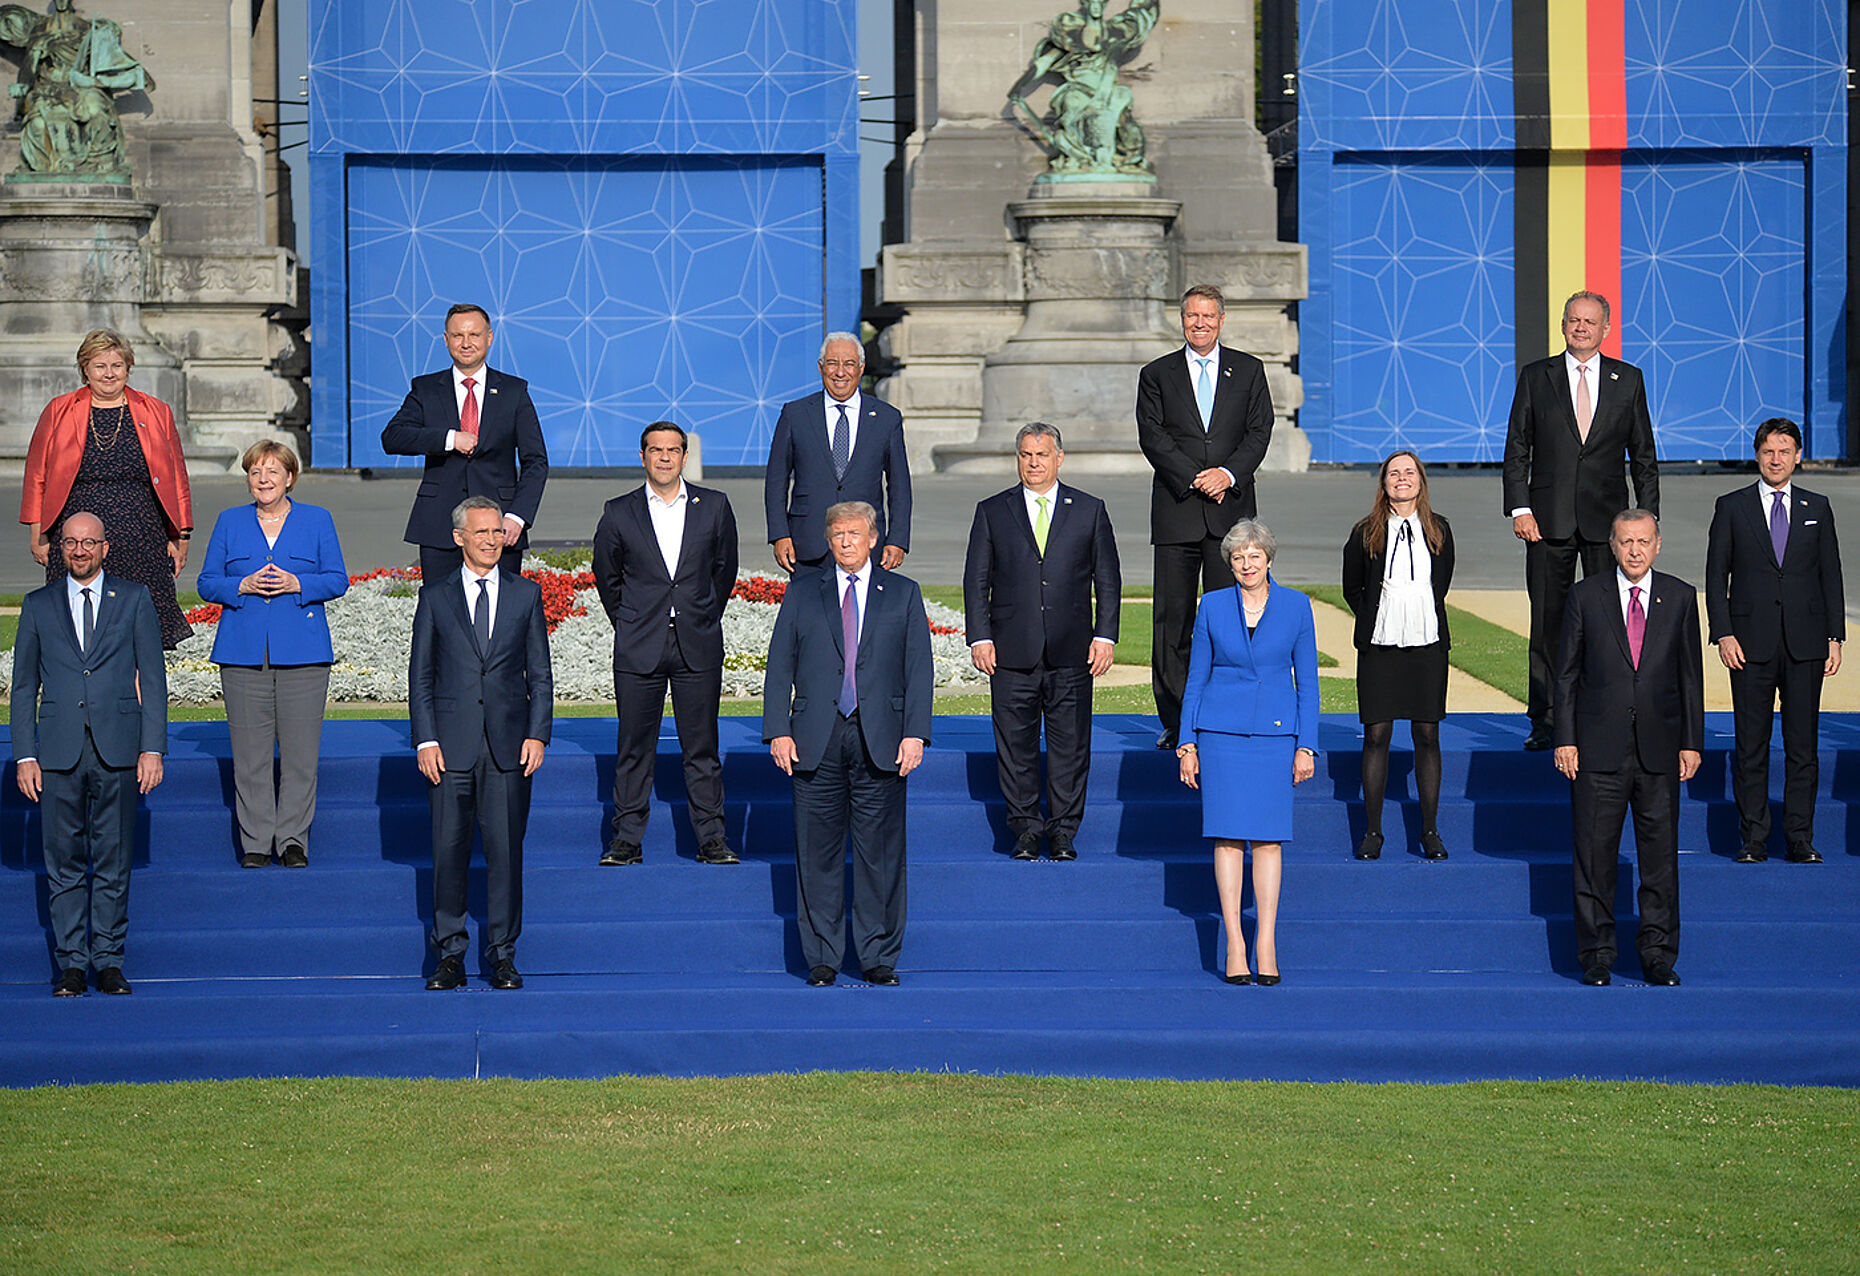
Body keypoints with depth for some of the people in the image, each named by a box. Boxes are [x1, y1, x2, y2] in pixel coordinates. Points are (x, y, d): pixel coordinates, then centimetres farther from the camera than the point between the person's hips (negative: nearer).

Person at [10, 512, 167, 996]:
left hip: (117, 749, -1)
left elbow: (152, 678, 4)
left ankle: (108, 959, 9)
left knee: (114, 860, 2)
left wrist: (153, 748, -3)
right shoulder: (38, 606, 9)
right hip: (60, 751, 1)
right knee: (64, 861, 2)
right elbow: (24, 686, 9)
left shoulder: (134, 600, 6)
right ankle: (71, 962, 8)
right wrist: (24, 756, 1)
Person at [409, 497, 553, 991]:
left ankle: (502, 955, 8)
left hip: (509, 744, 0)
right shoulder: (435, 596, 6)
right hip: (452, 745, 0)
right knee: (449, 849, 1)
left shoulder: (526, 594, 9)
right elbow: (420, 674, 6)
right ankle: (451, 954, 10)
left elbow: (540, 673, 9)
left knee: (506, 849, 0)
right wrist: (426, 740, -4)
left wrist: (537, 734, -2)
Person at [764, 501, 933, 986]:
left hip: (880, 742, 0)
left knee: (880, 851, 1)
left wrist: (915, 733, -6)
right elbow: (779, 666, 8)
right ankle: (821, 958, 10)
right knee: (818, 852, 2)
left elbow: (920, 669, 5)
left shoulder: (903, 594, 10)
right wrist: (778, 732, -3)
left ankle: (879, 956, 8)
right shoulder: (802, 592, 11)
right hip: (816, 740, 1)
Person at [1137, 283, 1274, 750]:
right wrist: (1195, 479, -13)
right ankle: (1174, 721, 5)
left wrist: (1228, 474, -13)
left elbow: (1259, 431, 3)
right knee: (1172, 619, 0)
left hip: (1231, 506, 0)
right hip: (1176, 512, 0)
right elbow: (1152, 436, -2)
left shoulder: (1248, 371, 11)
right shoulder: (1157, 375, 8)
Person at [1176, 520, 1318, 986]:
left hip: (1275, 733, 0)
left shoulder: (1296, 606, 3)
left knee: (1268, 838, -2)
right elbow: (1196, 678, 8)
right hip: (1221, 732, 0)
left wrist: (1306, 746, 0)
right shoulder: (1213, 606, 4)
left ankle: (1266, 947, 1)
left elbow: (1307, 681, 5)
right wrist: (1186, 743, 3)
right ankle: (1234, 946, -1)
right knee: (1228, 834, -4)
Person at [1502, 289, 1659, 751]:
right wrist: (1519, 508, -7)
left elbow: (1643, 455, 8)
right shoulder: (1536, 377, 5)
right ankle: (1544, 722, 6)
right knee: (1547, 621, 1)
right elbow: (1517, 449, 4)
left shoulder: (1628, 380, 6)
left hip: (1607, 519, 0)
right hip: (1549, 518, 0)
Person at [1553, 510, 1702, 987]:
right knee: (1594, 852, 1)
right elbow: (1566, 673, 4)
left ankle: (1658, 953, 11)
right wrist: (1565, 739, -3)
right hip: (1598, 749, -1)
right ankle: (1596, 954, 9)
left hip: (1659, 749, 1)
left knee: (1660, 850, 3)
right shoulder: (1586, 596, 3)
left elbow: (1691, 675, 8)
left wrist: (1692, 743, 3)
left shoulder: (1680, 598, 7)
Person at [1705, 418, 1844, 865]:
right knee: (1751, 745, 1)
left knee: (1803, 745, 2)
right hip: (1751, 642, -1)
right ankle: (1753, 840, 7)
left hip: (1805, 643, 1)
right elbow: (1716, 576, 4)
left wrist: (1835, 636, 3)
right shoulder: (1732, 507, 5)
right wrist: (1723, 634, -6)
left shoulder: (1817, 508, 10)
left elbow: (1831, 574, 11)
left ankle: (1801, 840, 8)